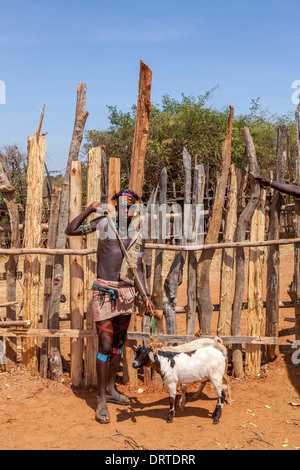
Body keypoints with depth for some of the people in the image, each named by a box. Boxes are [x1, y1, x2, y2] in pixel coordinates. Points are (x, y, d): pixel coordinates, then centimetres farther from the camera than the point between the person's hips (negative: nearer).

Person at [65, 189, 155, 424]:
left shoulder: (138, 237, 8)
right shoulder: (105, 223, 0)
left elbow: (138, 270, 7)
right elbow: (71, 230, 0)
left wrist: (145, 296, -4)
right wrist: (90, 209, -9)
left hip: (126, 293, 5)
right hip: (104, 292, -4)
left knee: (118, 343, 14)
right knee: (105, 345, -6)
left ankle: (111, 389, 29)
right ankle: (102, 399, 5)